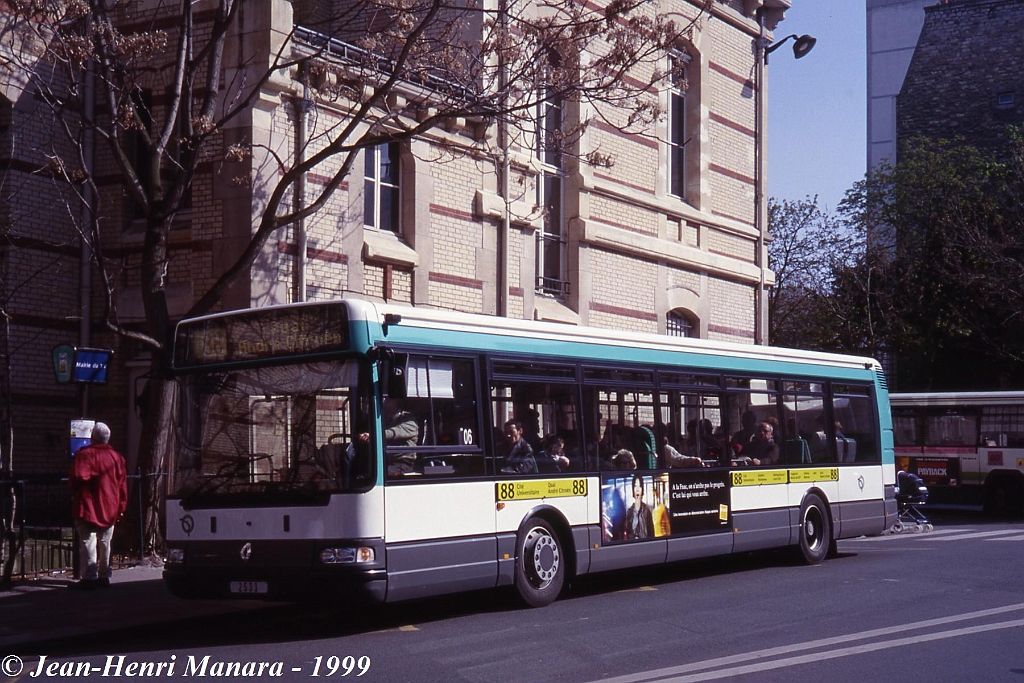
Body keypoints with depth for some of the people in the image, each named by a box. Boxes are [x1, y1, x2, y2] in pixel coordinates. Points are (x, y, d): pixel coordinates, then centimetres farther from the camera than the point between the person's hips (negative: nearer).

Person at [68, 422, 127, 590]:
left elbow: (78, 477, -20)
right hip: (109, 509, 5)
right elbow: (122, 485, 8)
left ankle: (89, 577, -10)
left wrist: (73, 492, 1)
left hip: (88, 507, -5)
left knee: (88, 541, -5)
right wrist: (121, 507, 14)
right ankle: (104, 576, 16)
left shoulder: (84, 454, -10)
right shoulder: (116, 456, 8)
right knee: (105, 543, 13)